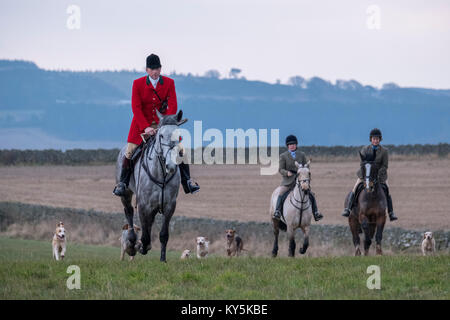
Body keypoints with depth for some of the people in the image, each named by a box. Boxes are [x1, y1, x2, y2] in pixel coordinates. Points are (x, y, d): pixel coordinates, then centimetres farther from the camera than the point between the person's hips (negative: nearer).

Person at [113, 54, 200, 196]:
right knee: (130, 151, -9)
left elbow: (172, 106, -9)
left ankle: (187, 181, 2)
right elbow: (136, 108, -12)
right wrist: (146, 127, -24)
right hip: (142, 123, -1)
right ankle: (122, 183, 7)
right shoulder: (138, 84, -7)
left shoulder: (169, 83, -4)